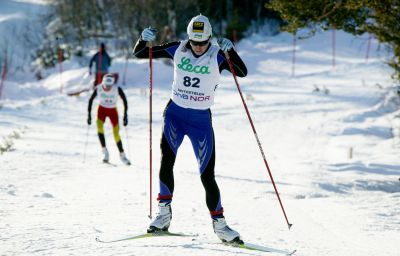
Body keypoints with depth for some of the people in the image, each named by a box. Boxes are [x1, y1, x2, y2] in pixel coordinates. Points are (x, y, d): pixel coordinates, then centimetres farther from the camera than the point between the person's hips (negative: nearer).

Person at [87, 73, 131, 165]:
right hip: (102, 110, 1)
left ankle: (122, 155, 14)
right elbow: (91, 100, -8)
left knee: (116, 135, -5)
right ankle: (104, 151, -17)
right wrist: (89, 114, -10)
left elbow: (124, 100, -14)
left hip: (113, 111, -1)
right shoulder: (98, 89, -21)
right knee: (99, 128, -26)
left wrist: (125, 115, -19)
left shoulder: (117, 89, -25)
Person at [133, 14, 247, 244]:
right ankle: (164, 215, -7)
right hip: (175, 114, 1)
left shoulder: (217, 56, -8)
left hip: (201, 119, -1)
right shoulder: (177, 50, -2)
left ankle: (219, 224, 10)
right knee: (166, 162, -19)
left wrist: (229, 51, -35)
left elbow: (242, 72, -21)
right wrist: (145, 40, -19)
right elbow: (139, 53, 2)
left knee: (207, 175, -2)